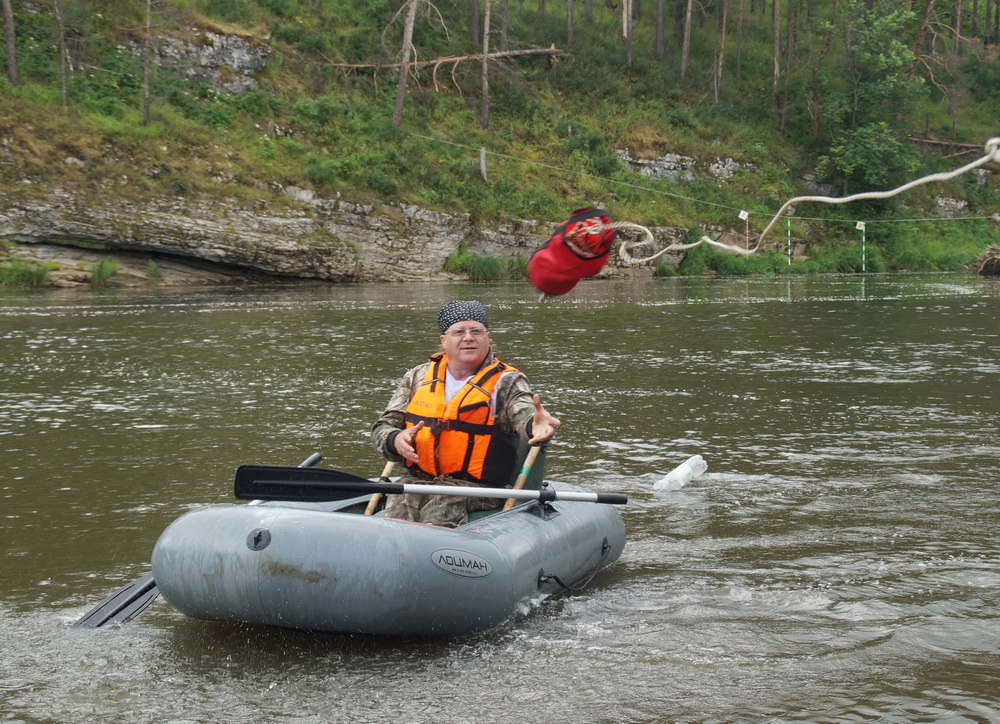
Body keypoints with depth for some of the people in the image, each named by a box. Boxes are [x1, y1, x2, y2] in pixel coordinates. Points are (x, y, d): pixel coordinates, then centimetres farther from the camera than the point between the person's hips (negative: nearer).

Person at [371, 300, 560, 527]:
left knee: (441, 509, -34)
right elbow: (382, 428, 15)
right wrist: (396, 440, -11)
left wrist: (535, 426, -44)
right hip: (418, 480, 3)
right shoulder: (418, 377, 14)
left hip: (476, 487, -3)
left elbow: (524, 415, -18)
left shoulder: (506, 382, 3)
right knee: (399, 500, -28)